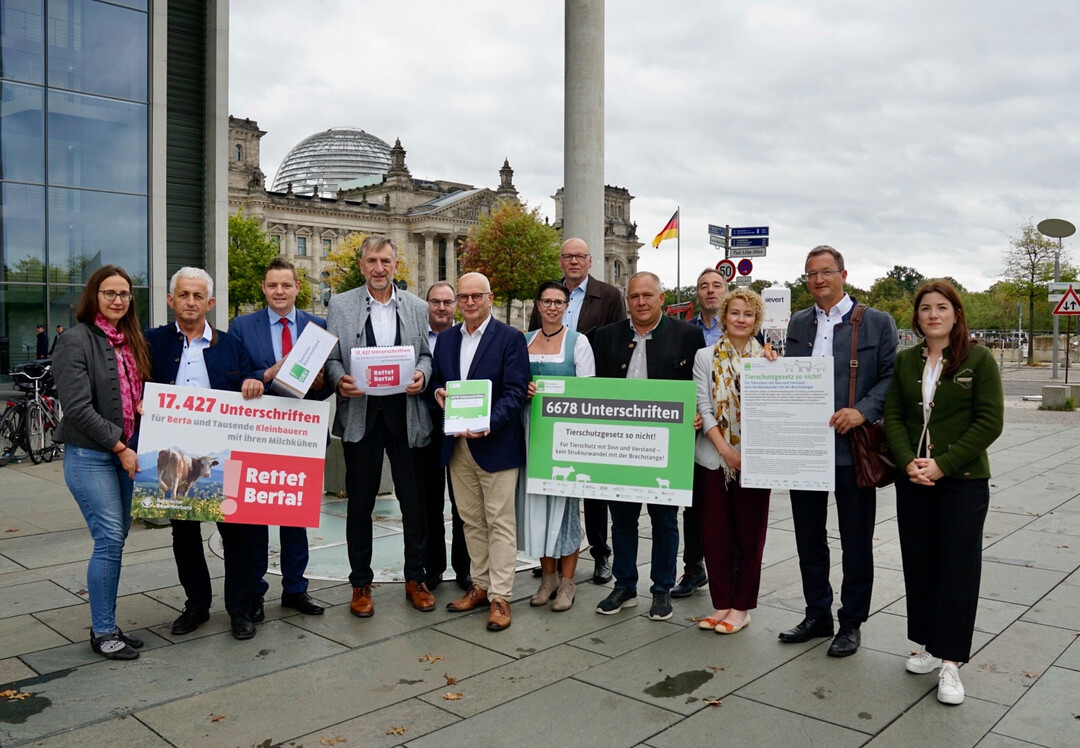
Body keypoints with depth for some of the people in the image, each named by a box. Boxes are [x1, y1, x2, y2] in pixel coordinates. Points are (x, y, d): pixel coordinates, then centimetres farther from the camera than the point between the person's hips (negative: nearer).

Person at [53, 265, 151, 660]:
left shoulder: (131, 342, 12)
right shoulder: (77, 340, -9)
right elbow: (78, 408, -15)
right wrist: (120, 448, -14)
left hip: (126, 452, 7)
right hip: (89, 455, -7)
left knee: (116, 540, 9)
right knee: (110, 540, -8)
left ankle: (107, 626, 20)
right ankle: (102, 632, 6)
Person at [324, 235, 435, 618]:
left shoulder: (417, 307, 9)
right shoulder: (340, 304, 5)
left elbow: (426, 354, 10)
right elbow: (331, 357, 4)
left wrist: (422, 375, -11)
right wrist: (339, 380, -16)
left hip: (406, 414, 1)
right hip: (359, 414, -1)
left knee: (414, 500, 5)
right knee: (360, 501, 8)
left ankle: (415, 578, 22)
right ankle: (361, 583, 21)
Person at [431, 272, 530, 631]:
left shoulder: (510, 338, -5)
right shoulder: (446, 339, 13)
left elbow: (515, 391, -12)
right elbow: (437, 381, 19)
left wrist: (487, 423, -24)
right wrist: (437, 393, -5)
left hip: (495, 443, -6)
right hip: (457, 445, 6)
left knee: (499, 522, 0)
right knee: (471, 520, 14)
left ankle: (500, 596, 7)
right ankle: (481, 585, 26)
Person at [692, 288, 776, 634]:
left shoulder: (768, 358, 6)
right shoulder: (705, 356, 5)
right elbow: (703, 406, -2)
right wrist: (724, 449, -11)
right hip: (714, 457, 1)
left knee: (750, 535, 5)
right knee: (715, 534, 6)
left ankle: (742, 607, 17)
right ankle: (722, 604, 19)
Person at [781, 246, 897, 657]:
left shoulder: (877, 322, -1)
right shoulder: (798, 323, 12)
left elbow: (891, 376, -5)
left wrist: (862, 411, -19)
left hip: (852, 447, -4)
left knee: (856, 542, 7)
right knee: (809, 538, 14)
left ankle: (851, 623, 23)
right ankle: (817, 615, 30)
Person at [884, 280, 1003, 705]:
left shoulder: (978, 359, -4)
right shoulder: (905, 361, 7)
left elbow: (989, 422, -9)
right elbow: (893, 416, 5)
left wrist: (943, 464, -15)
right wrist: (908, 463, -10)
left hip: (963, 481, -4)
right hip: (913, 480, 4)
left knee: (958, 567, -1)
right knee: (918, 563, 10)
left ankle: (950, 663, 6)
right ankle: (928, 645, 25)